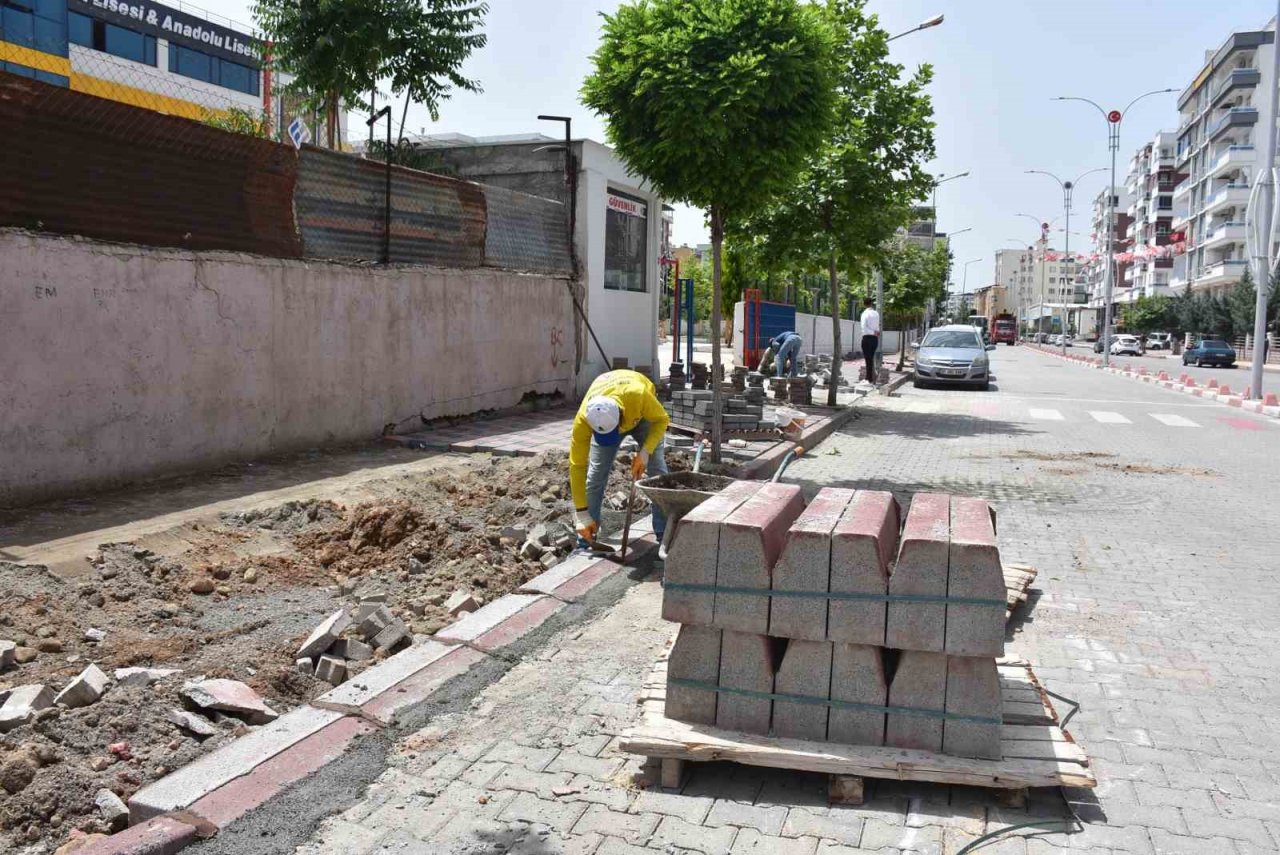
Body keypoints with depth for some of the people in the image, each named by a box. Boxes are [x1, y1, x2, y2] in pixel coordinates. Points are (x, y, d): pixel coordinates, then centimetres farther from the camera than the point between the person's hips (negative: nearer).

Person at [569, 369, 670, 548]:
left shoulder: (638, 395, -46)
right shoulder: (583, 419, -39)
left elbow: (662, 419, -24)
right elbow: (577, 466, -32)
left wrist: (645, 452, -37)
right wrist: (582, 515, -31)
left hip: (643, 414, -1)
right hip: (602, 418, 1)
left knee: (657, 470, -10)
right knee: (596, 472, -7)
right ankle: (586, 539, 4)